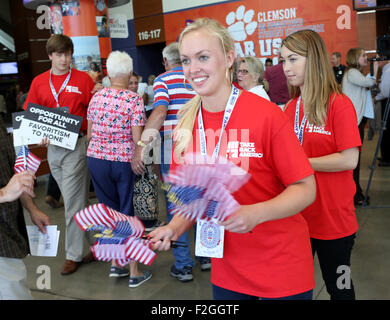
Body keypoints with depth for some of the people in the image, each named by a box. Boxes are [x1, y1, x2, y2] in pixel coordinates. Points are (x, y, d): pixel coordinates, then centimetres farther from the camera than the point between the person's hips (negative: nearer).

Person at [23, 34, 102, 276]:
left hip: (77, 144, -5)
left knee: (73, 201, -3)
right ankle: (91, 235, 31)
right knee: (72, 198, 15)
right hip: (52, 147, 5)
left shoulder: (83, 79, -1)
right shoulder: (39, 82, 9)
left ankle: (74, 254, 8)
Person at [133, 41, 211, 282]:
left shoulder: (163, 80, -1)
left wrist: (142, 144, -21)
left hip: (172, 147, -4)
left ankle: (183, 265, 10)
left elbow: (160, 112, -17)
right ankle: (206, 255, 28)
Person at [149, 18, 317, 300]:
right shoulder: (186, 124, -2)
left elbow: (305, 189, -13)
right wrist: (175, 227, -11)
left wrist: (255, 213, -28)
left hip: (281, 265, -3)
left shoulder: (266, 114, -17)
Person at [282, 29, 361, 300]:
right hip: (295, 215, 5)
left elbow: (349, 160, -20)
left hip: (332, 219, -5)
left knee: (338, 287, 15)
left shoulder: (339, 104, -13)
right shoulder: (290, 108, 4)